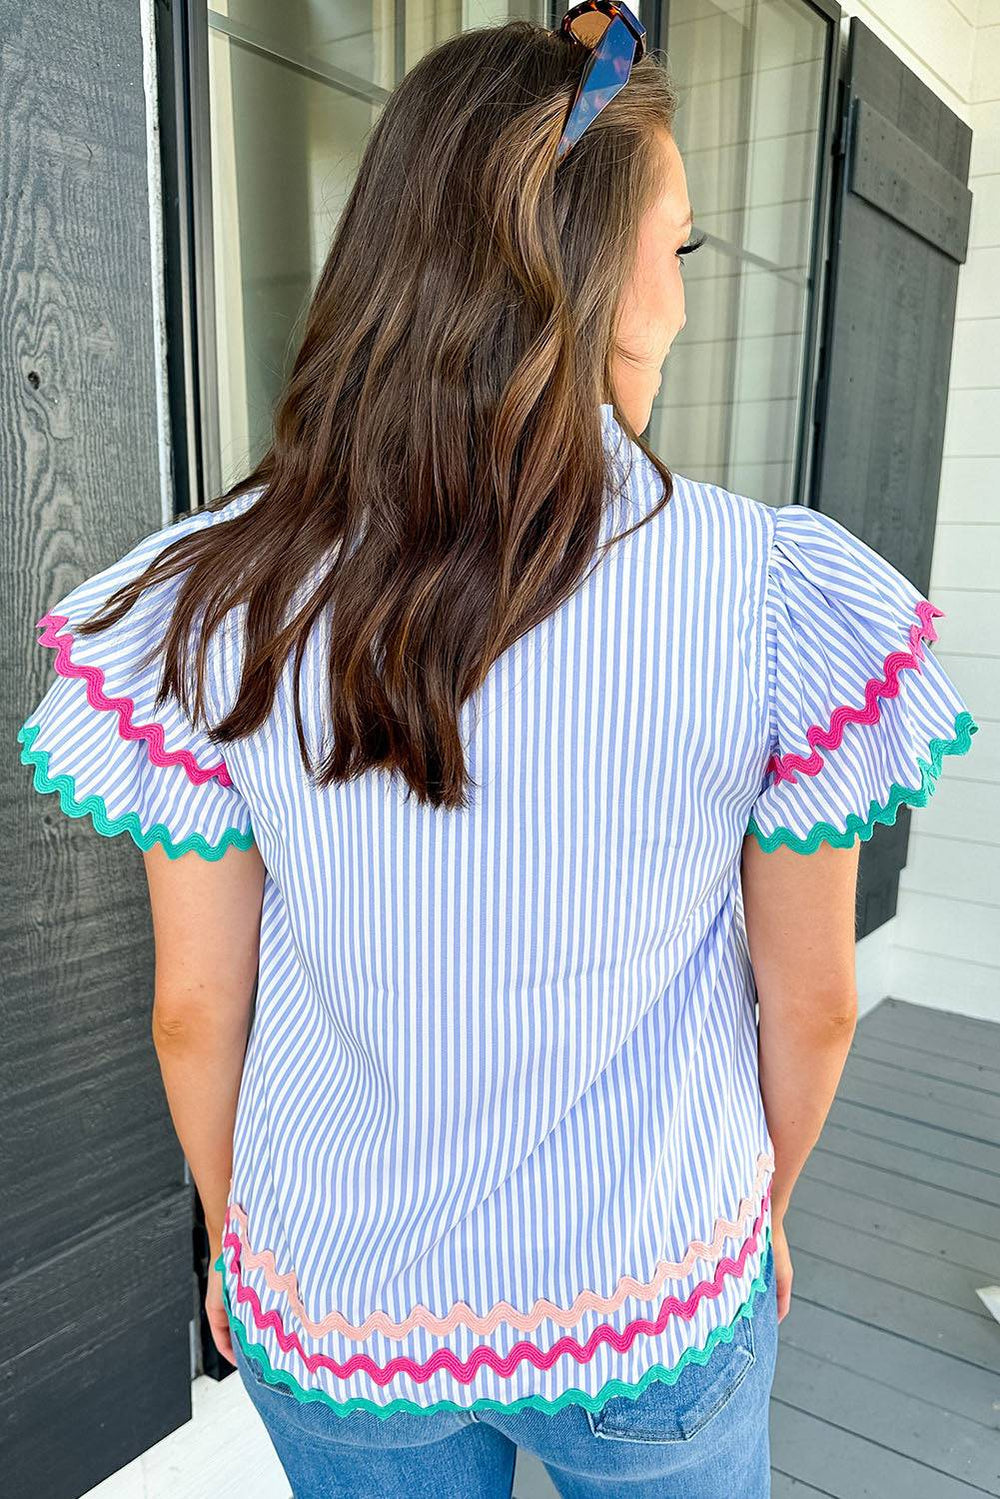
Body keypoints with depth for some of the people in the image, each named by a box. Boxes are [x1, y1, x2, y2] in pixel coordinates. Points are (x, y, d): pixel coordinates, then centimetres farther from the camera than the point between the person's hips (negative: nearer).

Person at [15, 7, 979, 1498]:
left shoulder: (213, 605, -18)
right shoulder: (786, 603, -21)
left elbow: (196, 1008, -9)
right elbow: (812, 1002, -10)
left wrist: (232, 1235, 10)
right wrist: (765, 1209, 11)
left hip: (333, 1315, 1)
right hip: (655, 1317, 0)